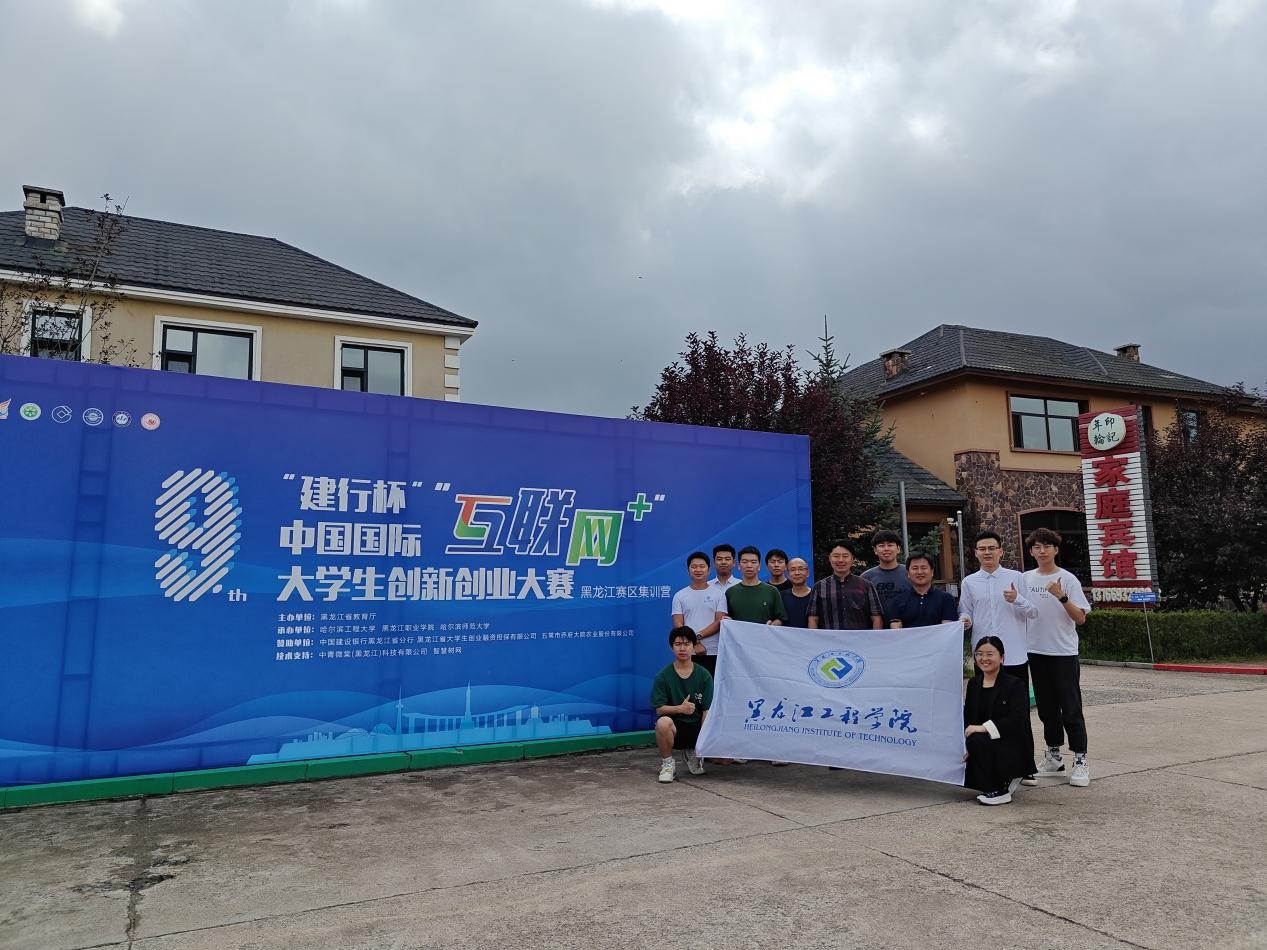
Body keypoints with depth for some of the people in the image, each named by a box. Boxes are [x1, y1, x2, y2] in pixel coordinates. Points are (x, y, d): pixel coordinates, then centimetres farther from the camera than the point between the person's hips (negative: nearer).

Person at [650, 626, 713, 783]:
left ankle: (693, 752, 18)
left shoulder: (704, 675, -2)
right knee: (663, 722, -37)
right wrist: (680, 708, -26)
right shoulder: (663, 676, -4)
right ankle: (667, 763, -8)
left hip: (697, 726, 2)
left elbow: (707, 711, -6)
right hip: (674, 726, -2)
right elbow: (659, 709, -7)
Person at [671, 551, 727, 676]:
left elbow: (720, 622, -3)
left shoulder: (718, 594, 5)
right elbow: (678, 625, 0)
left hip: (713, 653, 0)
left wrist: (698, 635, -14)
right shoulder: (680, 596, 7)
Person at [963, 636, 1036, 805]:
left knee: (977, 740, -31)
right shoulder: (973, 684, 9)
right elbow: (968, 717, 6)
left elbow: (1017, 721, -20)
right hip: (988, 746, 7)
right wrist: (966, 746, -11)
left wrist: (984, 728, -28)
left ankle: (999, 792, -14)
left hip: (1014, 749, -6)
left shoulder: (1015, 685, -9)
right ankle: (1006, 780, 19)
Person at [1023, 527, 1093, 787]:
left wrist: (1062, 597, -24)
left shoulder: (1067, 579, -6)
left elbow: (1081, 618, -11)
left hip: (1064, 652, -4)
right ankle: (1053, 756, 24)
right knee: (1047, 707, 13)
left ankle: (1080, 761, 5)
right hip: (1036, 651, 4)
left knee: (1071, 709, -3)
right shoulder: (1025, 579, 5)